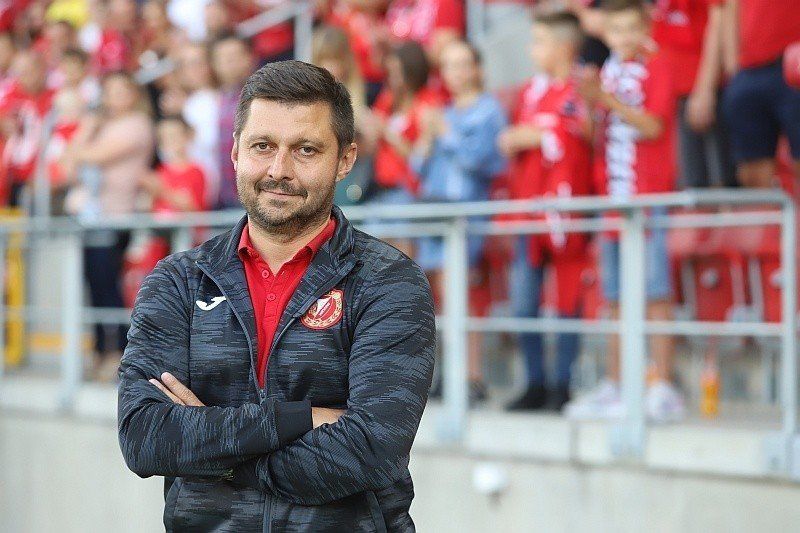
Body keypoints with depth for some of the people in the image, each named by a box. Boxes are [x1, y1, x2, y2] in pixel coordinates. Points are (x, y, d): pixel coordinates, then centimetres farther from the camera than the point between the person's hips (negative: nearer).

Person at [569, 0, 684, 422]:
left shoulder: (656, 68, -3)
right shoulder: (608, 73, 16)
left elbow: (653, 125, -15)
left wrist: (608, 100, -23)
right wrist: (590, 101, 0)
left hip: (649, 195, -7)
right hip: (612, 195, 7)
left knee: (655, 293, -9)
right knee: (617, 298, 10)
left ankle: (663, 387, -10)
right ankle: (613, 388, 15)